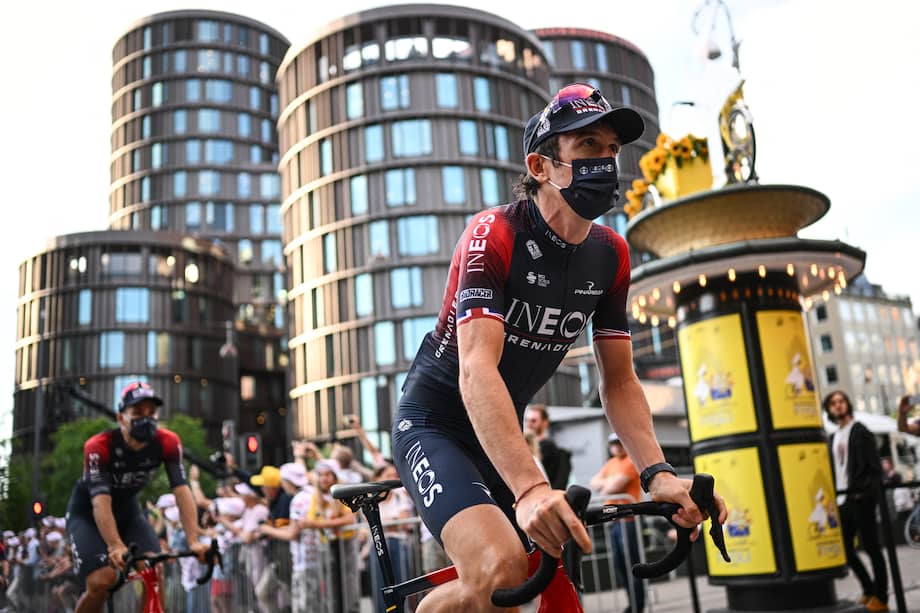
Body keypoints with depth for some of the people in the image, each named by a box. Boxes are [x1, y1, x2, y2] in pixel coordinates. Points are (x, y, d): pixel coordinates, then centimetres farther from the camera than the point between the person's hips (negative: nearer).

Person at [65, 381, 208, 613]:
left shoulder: (168, 443, -22)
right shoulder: (99, 446, -31)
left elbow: (182, 491, -28)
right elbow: (101, 502, -39)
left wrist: (194, 541, -40)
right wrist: (116, 546, -52)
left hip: (127, 511, 3)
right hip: (87, 513, -3)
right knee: (102, 581, -20)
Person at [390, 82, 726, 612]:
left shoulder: (611, 255, -2)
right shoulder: (495, 235, -22)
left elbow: (619, 380, -2)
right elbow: (477, 371, -34)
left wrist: (658, 474, -18)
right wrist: (530, 487, -46)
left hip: (500, 434, 7)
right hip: (435, 423, -7)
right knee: (500, 568, -30)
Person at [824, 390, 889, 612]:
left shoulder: (860, 432, -4)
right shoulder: (834, 438, 16)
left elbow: (875, 467, -10)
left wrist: (868, 492, -19)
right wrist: (833, 497, 11)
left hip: (861, 499, -7)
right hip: (842, 500, 7)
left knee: (871, 547, 0)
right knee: (844, 548, 9)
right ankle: (869, 590, 23)